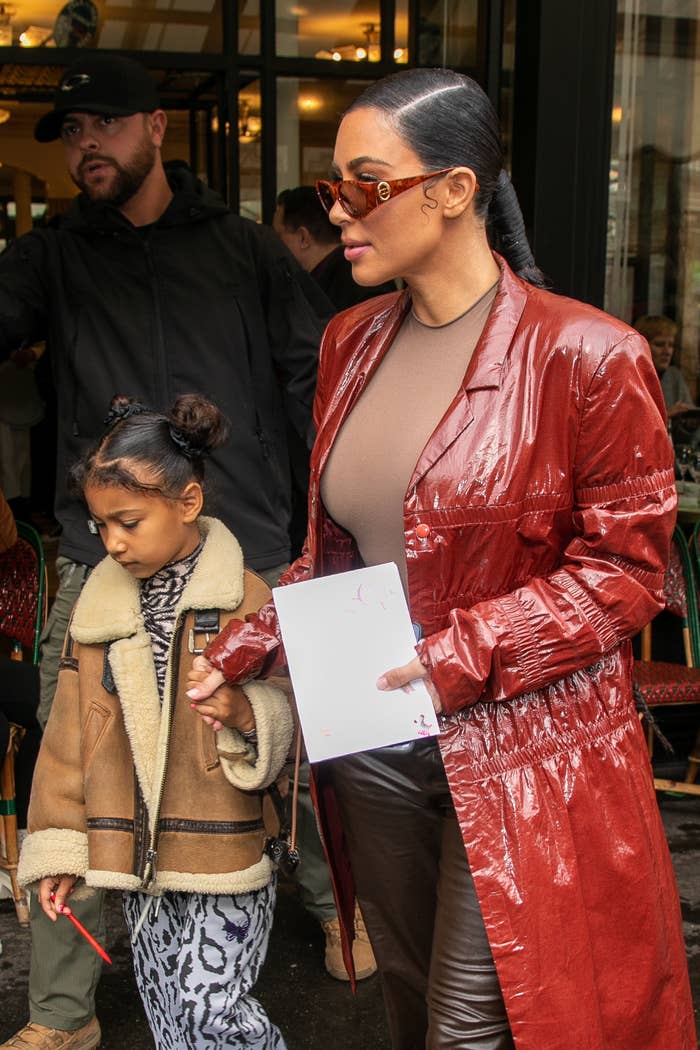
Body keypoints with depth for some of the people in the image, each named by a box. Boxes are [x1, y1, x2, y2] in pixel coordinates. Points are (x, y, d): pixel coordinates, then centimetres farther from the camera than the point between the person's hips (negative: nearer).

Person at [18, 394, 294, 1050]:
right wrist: (58, 848, 5)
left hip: (224, 853, -4)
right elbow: (70, 736, 7)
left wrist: (245, 713, -26)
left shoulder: (245, 599, -9)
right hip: (136, 856, 4)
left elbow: (288, 715, -4)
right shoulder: (97, 606, 4)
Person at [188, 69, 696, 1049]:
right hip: (370, 740, 6)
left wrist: (464, 656, -20)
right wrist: (246, 650, 2)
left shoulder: (586, 355, -14)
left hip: (515, 751, -6)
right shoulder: (351, 342, 6)